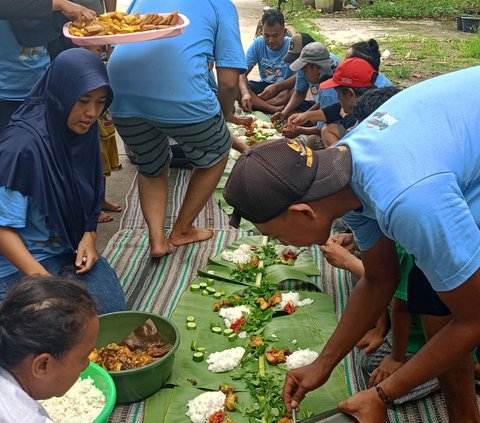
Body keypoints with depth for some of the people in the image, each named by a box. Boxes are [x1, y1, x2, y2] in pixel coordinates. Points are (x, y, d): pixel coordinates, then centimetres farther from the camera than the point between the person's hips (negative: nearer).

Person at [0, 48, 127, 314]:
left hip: (72, 250, 6)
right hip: (22, 261, -5)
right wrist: (45, 281, -31)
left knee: (113, 308, -13)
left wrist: (90, 235, -7)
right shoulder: (23, 144, -25)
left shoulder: (84, 130, -5)